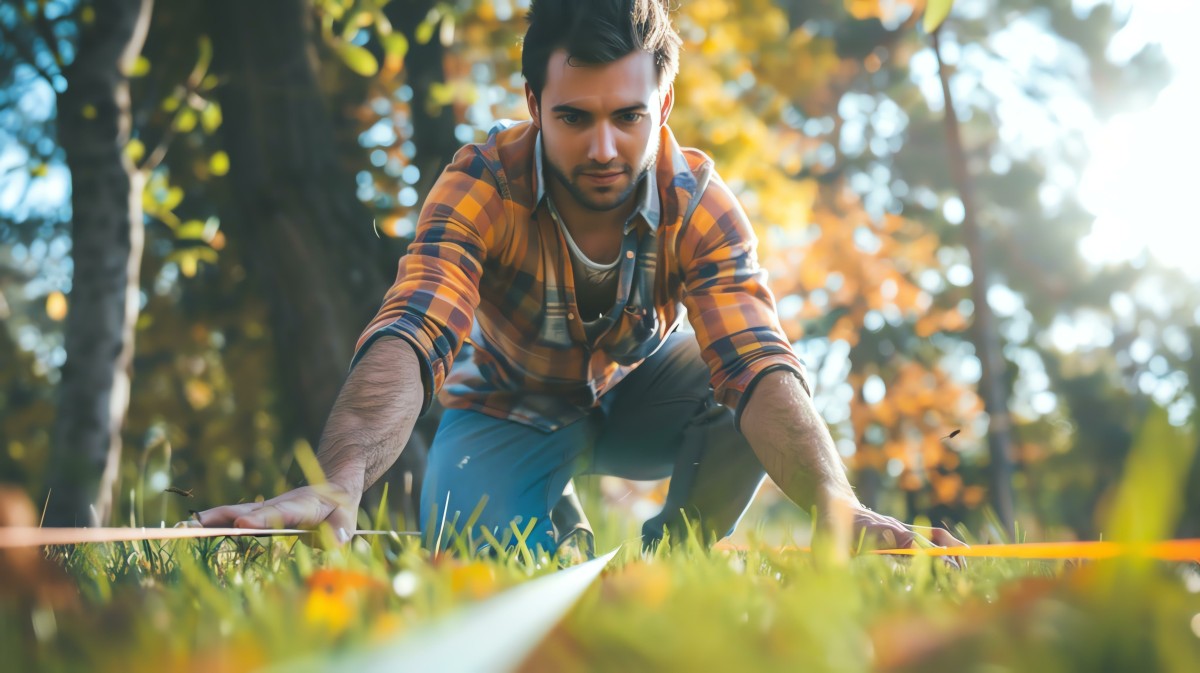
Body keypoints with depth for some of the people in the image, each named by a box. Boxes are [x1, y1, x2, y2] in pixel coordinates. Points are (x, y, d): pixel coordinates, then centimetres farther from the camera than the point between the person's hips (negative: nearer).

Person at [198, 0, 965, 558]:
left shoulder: (699, 203, -28)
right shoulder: (484, 184, -32)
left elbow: (759, 366, -40)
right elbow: (411, 336, -47)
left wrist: (837, 505, -60)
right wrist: (338, 482, -67)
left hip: (643, 391, 1)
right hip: (510, 405, -1)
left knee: (739, 397, -31)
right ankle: (566, 539, 12)